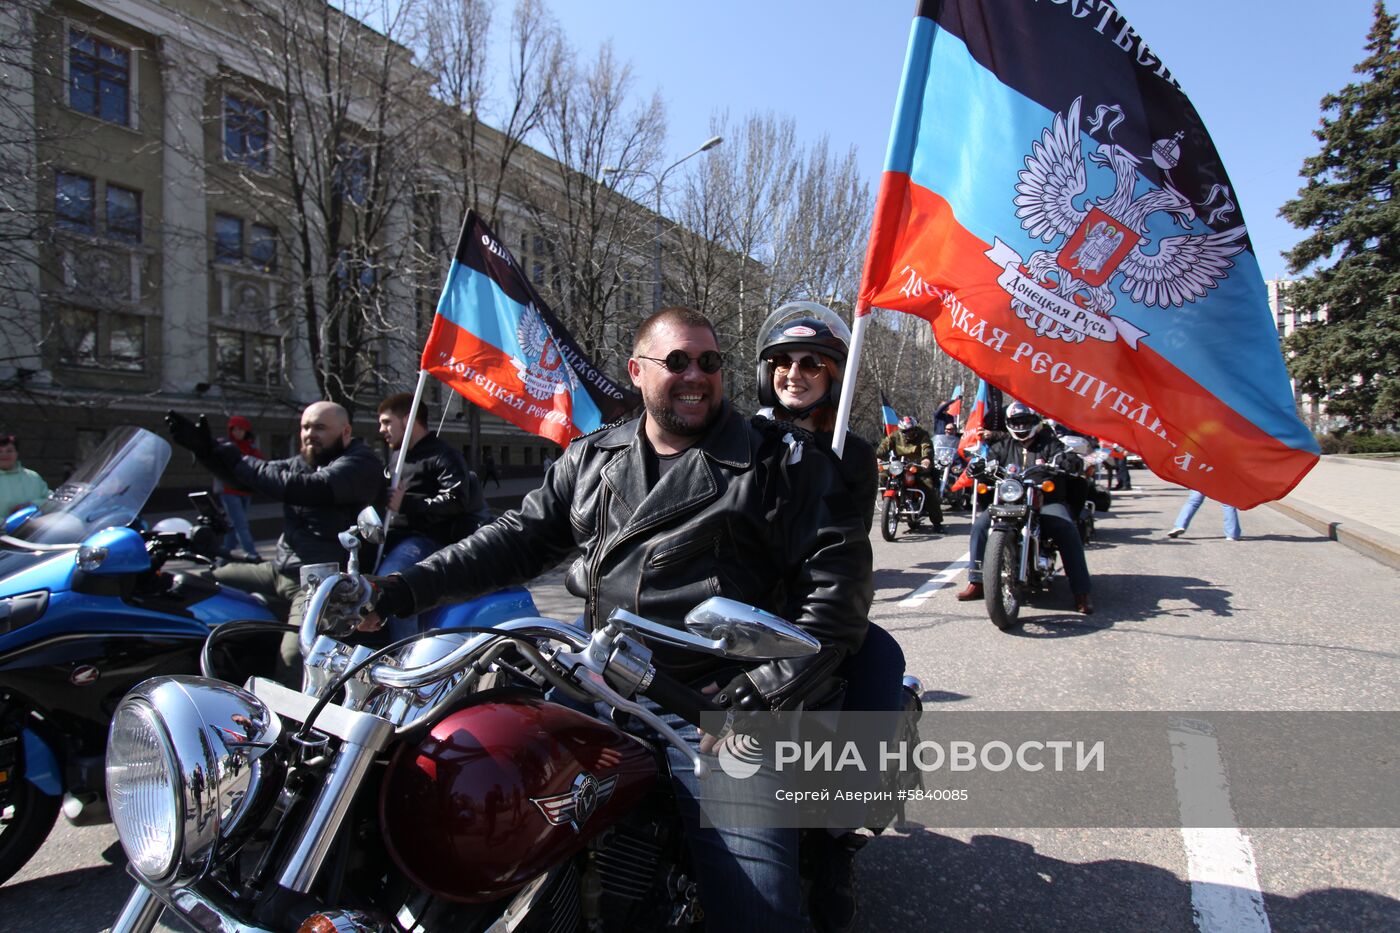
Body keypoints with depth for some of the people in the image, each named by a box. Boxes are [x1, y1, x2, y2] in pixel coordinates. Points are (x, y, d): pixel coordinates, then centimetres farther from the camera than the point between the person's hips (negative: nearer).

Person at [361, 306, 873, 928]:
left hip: (719, 713, -4)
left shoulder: (777, 462, 0)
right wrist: (400, 590, 5)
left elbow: (840, 573, -6)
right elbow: (519, 539, 16)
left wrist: (767, 694, -13)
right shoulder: (590, 459, 15)